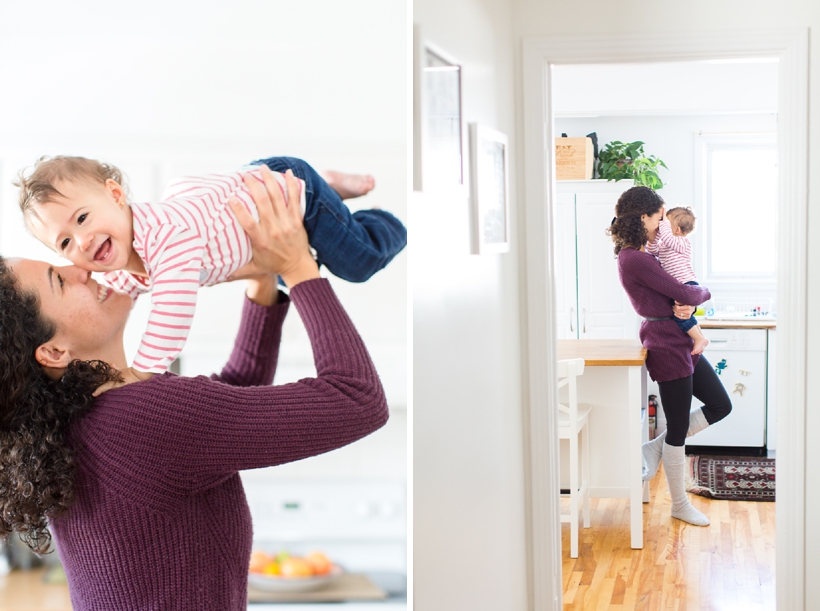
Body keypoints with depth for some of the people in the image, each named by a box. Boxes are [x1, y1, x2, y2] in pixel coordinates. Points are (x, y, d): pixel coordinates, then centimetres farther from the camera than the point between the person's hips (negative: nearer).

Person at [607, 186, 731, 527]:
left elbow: (680, 290, 13)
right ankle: (679, 505, 16)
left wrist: (687, 303, -11)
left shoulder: (640, 255, 12)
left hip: (681, 343, 10)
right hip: (667, 345, -10)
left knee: (720, 405, 14)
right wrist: (704, 293, 2)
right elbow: (685, 294, -20)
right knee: (678, 426, 1)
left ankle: (657, 448, 22)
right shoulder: (635, 259, -20)